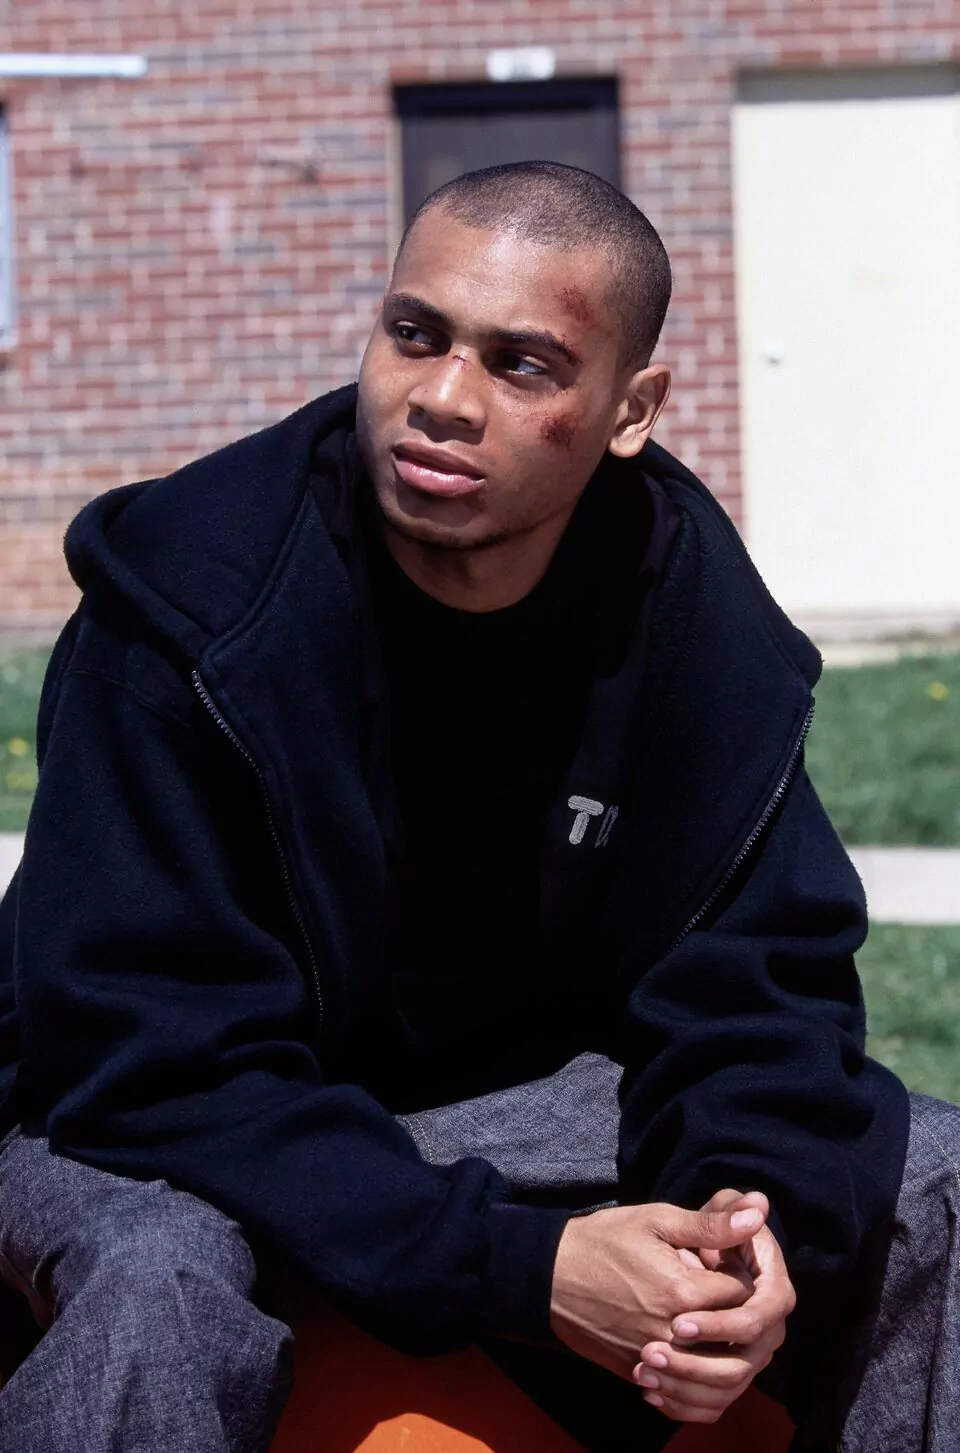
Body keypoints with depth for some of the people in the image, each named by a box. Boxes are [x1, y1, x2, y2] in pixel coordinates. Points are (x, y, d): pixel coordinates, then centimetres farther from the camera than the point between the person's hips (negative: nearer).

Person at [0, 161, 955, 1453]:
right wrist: (521, 1267, -38)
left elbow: (758, 974, -6)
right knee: (160, 1280, -39)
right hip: (168, 1124, -4)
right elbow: (149, 1062, -29)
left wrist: (753, 1210, -31)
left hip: (526, 1095, 5)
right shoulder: (189, 604, -26)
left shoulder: (700, 617, -11)